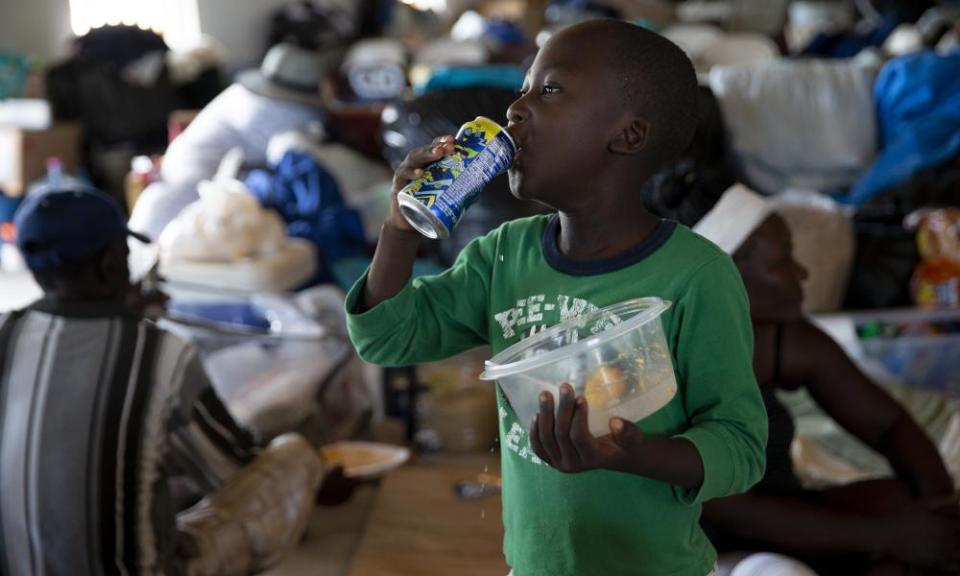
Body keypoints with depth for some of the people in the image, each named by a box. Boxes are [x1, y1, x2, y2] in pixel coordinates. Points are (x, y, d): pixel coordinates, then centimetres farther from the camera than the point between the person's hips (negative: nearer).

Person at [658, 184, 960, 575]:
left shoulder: (790, 340, -5)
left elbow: (890, 425, 2)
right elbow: (736, 513, -27)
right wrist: (888, 535, -25)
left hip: (787, 526, 7)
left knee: (910, 500, -15)